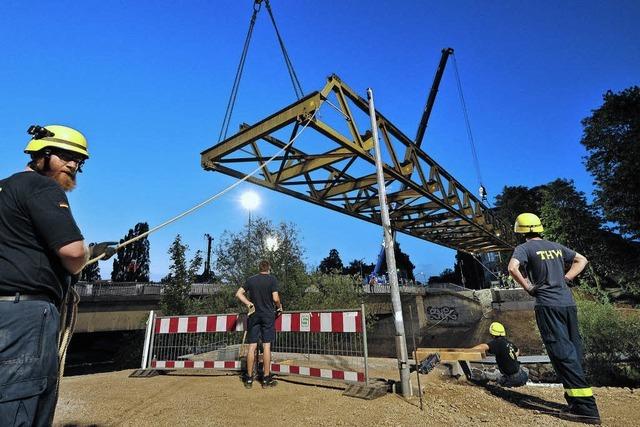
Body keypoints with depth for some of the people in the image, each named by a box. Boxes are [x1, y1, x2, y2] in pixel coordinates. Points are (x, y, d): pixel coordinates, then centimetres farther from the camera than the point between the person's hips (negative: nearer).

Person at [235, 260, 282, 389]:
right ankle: (266, 379, 8)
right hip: (268, 315, -3)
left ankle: (249, 378, 13)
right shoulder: (272, 279, -5)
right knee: (266, 345, 1)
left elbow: (238, 294, 4)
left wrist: (248, 304, 8)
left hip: (254, 315, 3)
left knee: (252, 346, 6)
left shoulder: (251, 280, 6)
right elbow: (275, 298, -11)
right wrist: (279, 307, 7)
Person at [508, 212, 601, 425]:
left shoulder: (524, 248, -6)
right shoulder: (556, 246, 14)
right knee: (573, 350, 15)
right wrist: (565, 278, 16)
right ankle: (575, 393, 25)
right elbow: (582, 260, 24)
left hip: (548, 305, -7)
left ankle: (585, 406, -6)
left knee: (562, 353, -5)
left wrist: (528, 287, -9)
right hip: (568, 302, 7)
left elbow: (512, 267, -23)